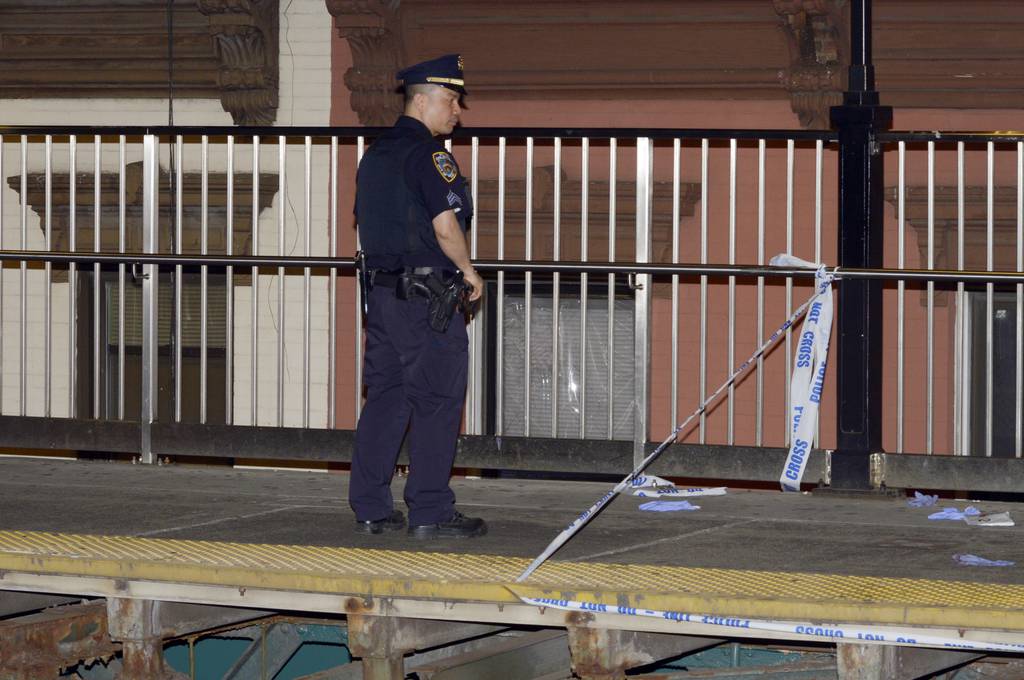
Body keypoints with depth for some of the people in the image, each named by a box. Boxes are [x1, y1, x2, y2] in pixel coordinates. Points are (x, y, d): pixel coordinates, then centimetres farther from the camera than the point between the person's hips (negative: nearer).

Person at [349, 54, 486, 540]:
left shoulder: (375, 154, 15)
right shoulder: (428, 154, -13)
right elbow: (446, 227, -19)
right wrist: (469, 272, -5)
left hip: (381, 293, 9)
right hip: (426, 295, -9)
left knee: (383, 399, 11)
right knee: (436, 404, -3)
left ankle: (370, 508, 12)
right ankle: (430, 512, -2)